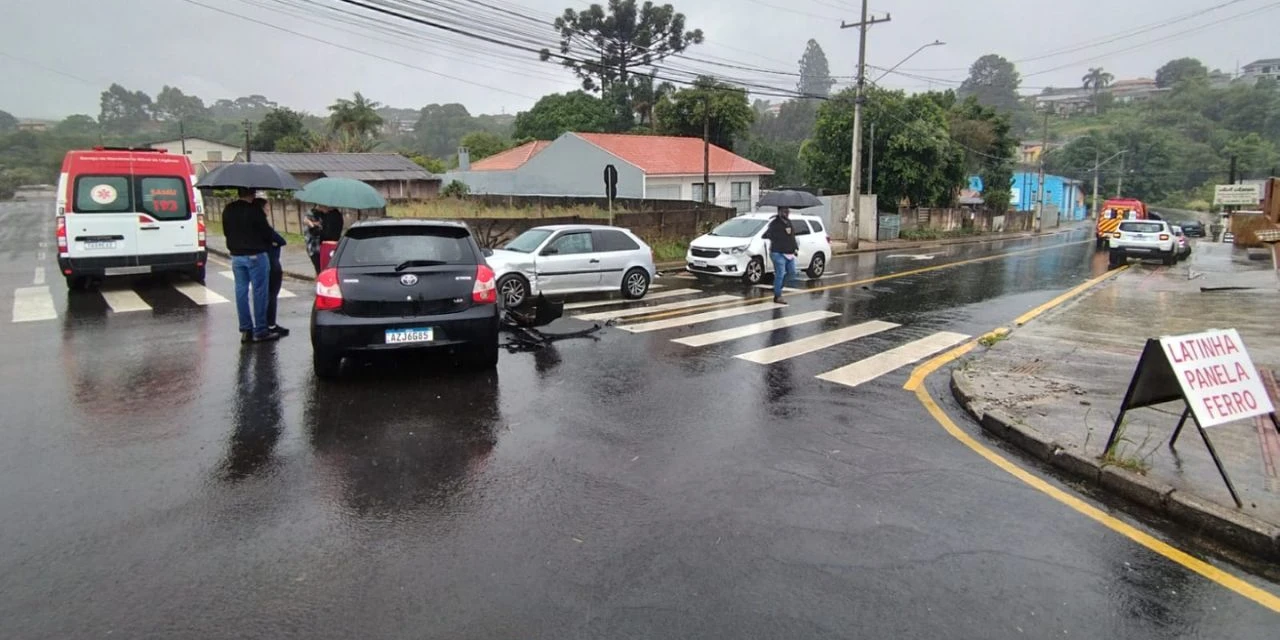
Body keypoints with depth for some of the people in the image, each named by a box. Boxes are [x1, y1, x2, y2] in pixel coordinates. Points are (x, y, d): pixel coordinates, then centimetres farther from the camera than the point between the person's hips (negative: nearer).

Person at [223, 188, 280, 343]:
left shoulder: (228, 210, 6)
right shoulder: (254, 210, -16)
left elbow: (226, 232, 13)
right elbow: (267, 232, -12)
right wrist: (268, 242, 8)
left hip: (236, 256, 7)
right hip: (255, 255, -7)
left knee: (241, 291, 10)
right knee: (259, 292, -1)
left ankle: (246, 330, 14)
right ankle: (260, 331, 1)